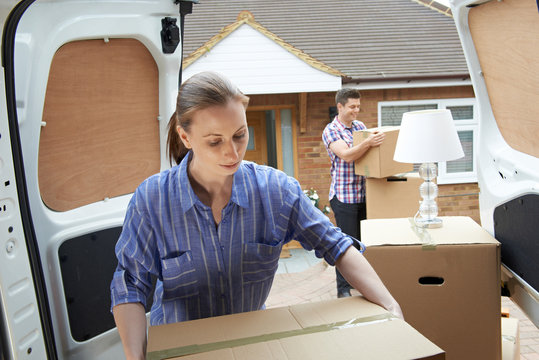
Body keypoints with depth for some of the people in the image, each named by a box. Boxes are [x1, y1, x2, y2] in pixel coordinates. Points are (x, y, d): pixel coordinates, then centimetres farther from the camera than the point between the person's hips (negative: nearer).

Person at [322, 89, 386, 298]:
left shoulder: (360, 126, 12)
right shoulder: (331, 131, -8)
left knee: (364, 239, 15)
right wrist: (368, 143, -37)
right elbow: (347, 155, -23)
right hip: (344, 196, -7)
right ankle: (343, 288, 9)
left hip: (363, 193, 7)